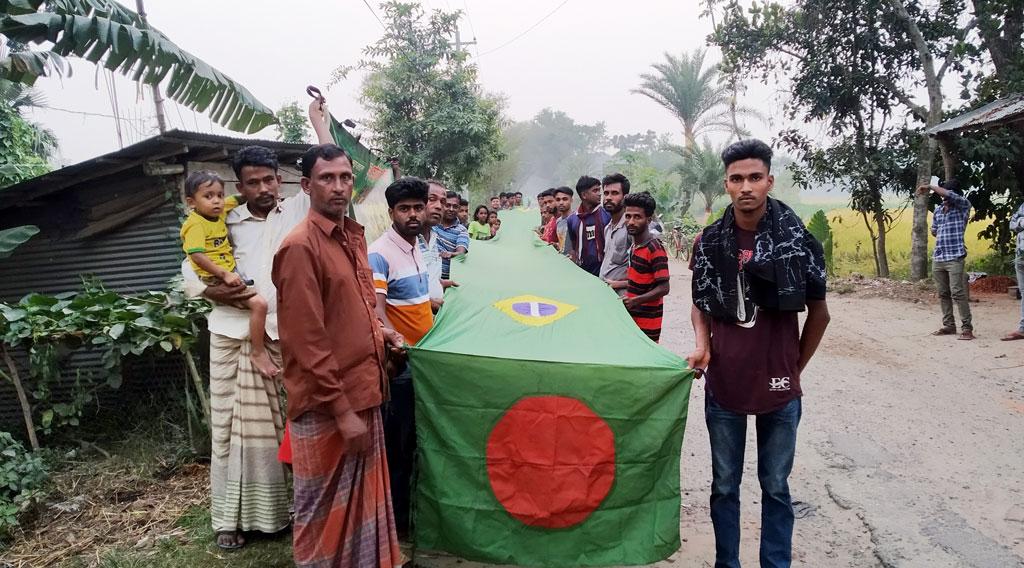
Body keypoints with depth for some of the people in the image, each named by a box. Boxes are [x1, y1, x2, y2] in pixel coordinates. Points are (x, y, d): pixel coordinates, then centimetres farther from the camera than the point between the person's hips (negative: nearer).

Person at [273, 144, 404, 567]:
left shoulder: (353, 236, 10)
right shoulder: (300, 246, -18)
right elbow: (308, 342, -20)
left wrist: (380, 332, 7)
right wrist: (342, 410, -19)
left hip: (363, 389, 8)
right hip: (326, 404, -8)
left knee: (365, 495, 21)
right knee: (324, 505, 8)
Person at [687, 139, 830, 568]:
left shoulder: (797, 239, -7)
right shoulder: (710, 242, -2)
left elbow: (818, 312, 4)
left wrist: (796, 367, 7)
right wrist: (702, 346, -8)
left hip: (779, 387, -1)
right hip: (723, 384, 1)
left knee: (776, 486, 12)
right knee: (724, 486, 13)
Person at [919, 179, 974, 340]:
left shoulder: (963, 205, -2)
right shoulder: (938, 209, 14)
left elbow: (949, 194, -22)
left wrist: (930, 187, -13)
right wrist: (943, 234, 3)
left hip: (955, 257, -6)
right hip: (938, 257, 6)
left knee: (957, 293, -11)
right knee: (943, 294, 10)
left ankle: (967, 328, -6)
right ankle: (949, 325, 18)